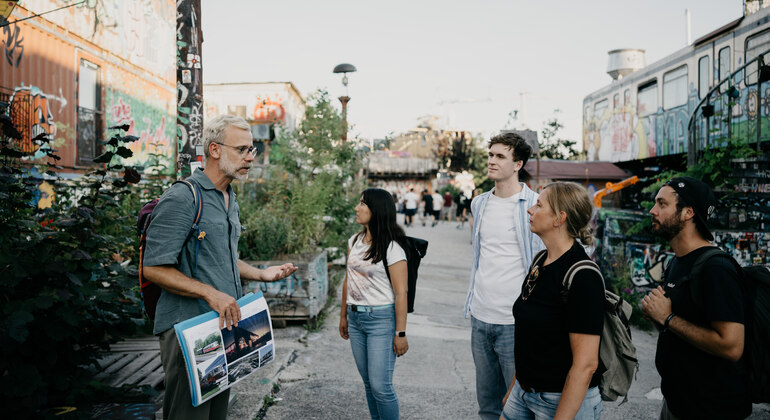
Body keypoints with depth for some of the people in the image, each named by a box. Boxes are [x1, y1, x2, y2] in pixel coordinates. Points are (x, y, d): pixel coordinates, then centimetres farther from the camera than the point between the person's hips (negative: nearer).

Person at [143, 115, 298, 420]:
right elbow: (154, 268, -17)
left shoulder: (231, 201, 16)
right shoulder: (182, 198, -14)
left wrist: (262, 274, 10)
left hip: (223, 325, 9)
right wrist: (211, 293, -23)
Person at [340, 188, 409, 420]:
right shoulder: (354, 241, 7)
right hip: (356, 318, 7)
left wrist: (400, 333, -15)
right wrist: (343, 316, 17)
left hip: (381, 318, -7)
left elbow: (400, 293, -14)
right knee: (368, 383, 15)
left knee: (380, 385, -4)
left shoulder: (392, 248, -14)